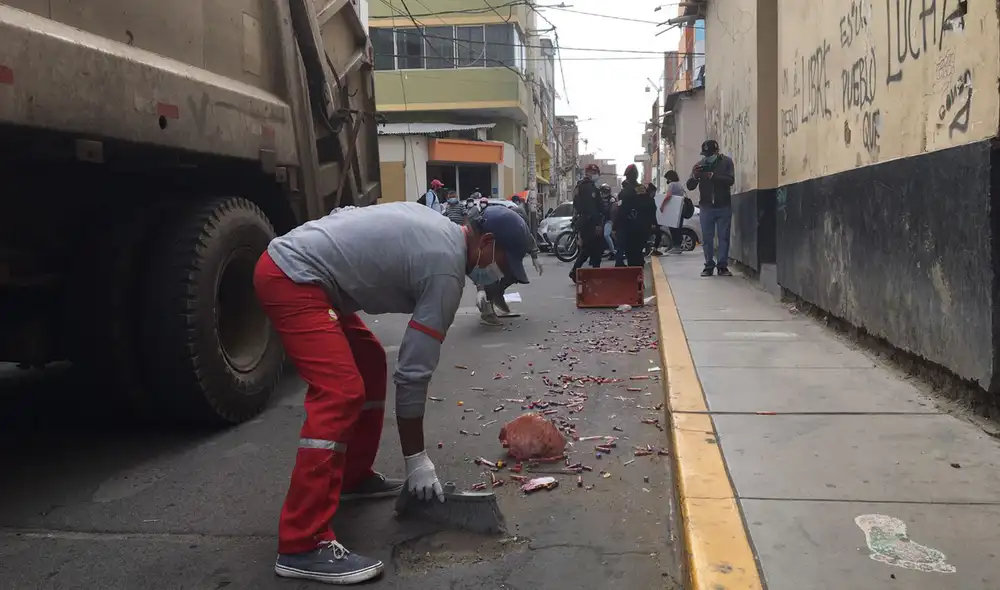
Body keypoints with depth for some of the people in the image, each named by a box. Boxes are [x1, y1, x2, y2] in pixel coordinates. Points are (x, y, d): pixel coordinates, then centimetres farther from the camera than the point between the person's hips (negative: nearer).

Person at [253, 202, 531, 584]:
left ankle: (354, 478, 26)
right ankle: (302, 547, -19)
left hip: (290, 261, 11)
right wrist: (416, 459, -4)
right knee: (340, 395, -19)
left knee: (369, 364, 17)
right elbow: (414, 369, -13)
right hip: (290, 278, -11)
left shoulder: (437, 228, 15)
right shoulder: (446, 269, -13)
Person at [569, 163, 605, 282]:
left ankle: (575, 271, 10)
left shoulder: (578, 187, 16)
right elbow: (592, 207, -22)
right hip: (591, 223, -9)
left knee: (586, 249, 15)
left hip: (581, 222, 10)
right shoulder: (590, 187, -14)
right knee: (596, 249, -3)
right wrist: (598, 224, -23)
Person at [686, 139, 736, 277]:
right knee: (707, 238, 1)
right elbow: (690, 187, 0)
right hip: (706, 207, 1)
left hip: (724, 206, -1)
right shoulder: (700, 165, 3)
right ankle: (709, 265, 9)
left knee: (723, 237, 0)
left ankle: (722, 266, 5)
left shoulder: (726, 162, -1)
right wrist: (694, 177, -22)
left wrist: (713, 176, -28)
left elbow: (730, 180, -16)